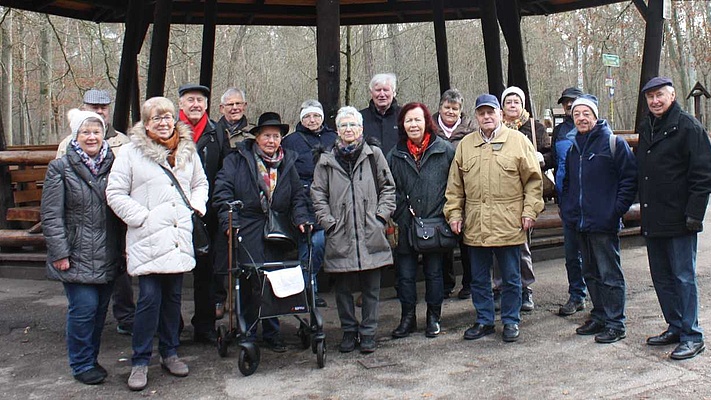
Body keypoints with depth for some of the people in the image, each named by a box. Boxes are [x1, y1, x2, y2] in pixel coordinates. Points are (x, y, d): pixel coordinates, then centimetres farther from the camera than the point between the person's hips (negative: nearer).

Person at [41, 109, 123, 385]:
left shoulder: (112, 165, 9)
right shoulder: (60, 168, -3)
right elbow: (51, 215, -6)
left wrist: (123, 247, 10)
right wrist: (59, 253, -12)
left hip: (108, 256, 4)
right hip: (77, 256, -4)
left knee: (101, 308, 11)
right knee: (84, 307, -6)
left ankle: (91, 358, 28)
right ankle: (82, 364, 12)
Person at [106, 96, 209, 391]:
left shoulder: (187, 149, 12)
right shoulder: (132, 151, -2)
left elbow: (200, 183, 24)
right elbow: (115, 193, -4)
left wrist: (197, 205, 6)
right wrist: (142, 217, -11)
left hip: (179, 239, 4)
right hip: (147, 239, -4)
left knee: (173, 297, 12)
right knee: (149, 298, -7)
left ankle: (170, 353, 27)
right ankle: (140, 362, 7)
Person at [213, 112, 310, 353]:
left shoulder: (288, 163, 14)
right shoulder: (237, 160, 4)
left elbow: (298, 196, 15)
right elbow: (223, 190, -3)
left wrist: (300, 219, -2)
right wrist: (228, 222, -13)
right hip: (247, 232, -3)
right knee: (252, 282, -5)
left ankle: (272, 333, 20)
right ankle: (247, 333, 10)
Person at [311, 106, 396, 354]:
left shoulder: (374, 155, 7)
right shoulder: (326, 161, 9)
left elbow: (388, 187, 10)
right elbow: (318, 194, 9)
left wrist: (381, 215, -1)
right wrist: (328, 221, -2)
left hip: (370, 234, -1)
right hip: (340, 236, 1)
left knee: (371, 287, 4)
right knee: (343, 287, 7)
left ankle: (368, 333, 16)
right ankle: (349, 331, 22)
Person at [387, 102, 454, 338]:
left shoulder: (444, 150, -1)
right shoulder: (395, 155, 6)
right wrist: (394, 218, -2)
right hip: (405, 227, 2)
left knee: (434, 273, 10)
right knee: (405, 274, 6)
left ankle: (433, 317, 25)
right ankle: (408, 318, 21)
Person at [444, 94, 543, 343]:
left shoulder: (518, 141, 1)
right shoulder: (465, 144, 9)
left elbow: (533, 180, 1)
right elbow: (455, 184, 12)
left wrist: (530, 211, -5)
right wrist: (454, 213, 6)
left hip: (508, 224, -3)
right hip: (475, 226, 3)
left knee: (511, 277, 8)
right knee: (479, 278, 13)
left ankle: (511, 321, 24)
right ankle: (484, 321, 27)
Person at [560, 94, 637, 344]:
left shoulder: (613, 143, -6)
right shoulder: (574, 148, 15)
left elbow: (630, 178, -9)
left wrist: (617, 210, -13)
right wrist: (567, 210, 14)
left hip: (604, 223, -7)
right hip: (581, 224, 7)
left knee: (609, 274, -1)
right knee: (591, 274, 15)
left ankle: (615, 324, 8)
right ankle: (599, 317, 27)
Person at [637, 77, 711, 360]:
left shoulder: (688, 127, -8)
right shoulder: (646, 128, 14)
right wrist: (644, 206, 14)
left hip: (678, 220, -7)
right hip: (653, 220, 7)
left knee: (683, 277, -1)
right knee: (661, 277, 13)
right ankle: (675, 327, 26)